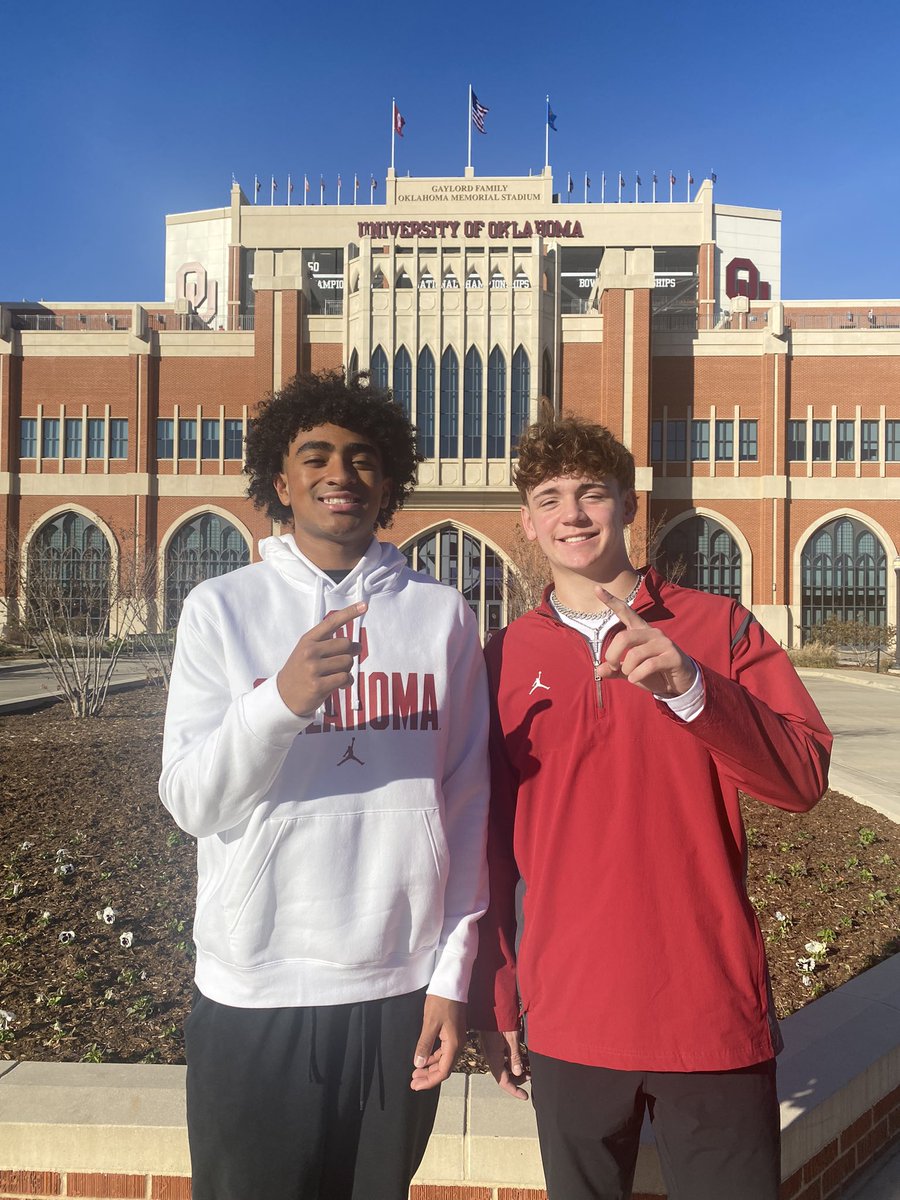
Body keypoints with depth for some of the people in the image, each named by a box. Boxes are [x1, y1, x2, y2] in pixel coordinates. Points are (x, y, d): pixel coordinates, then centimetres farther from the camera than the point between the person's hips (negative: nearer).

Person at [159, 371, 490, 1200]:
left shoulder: (442, 614, 0)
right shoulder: (222, 608, -2)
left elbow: (466, 805, 2)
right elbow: (190, 800, -8)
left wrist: (453, 975, 1)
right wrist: (282, 697, -25)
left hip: (402, 988, 1)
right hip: (255, 993, 0)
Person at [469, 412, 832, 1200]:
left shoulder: (720, 627, -2)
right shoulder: (506, 659, 1)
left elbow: (805, 778, -11)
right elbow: (492, 840, 4)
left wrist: (689, 686, -27)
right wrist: (494, 1002, 7)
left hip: (714, 1012, -1)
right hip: (568, 1021, 1)